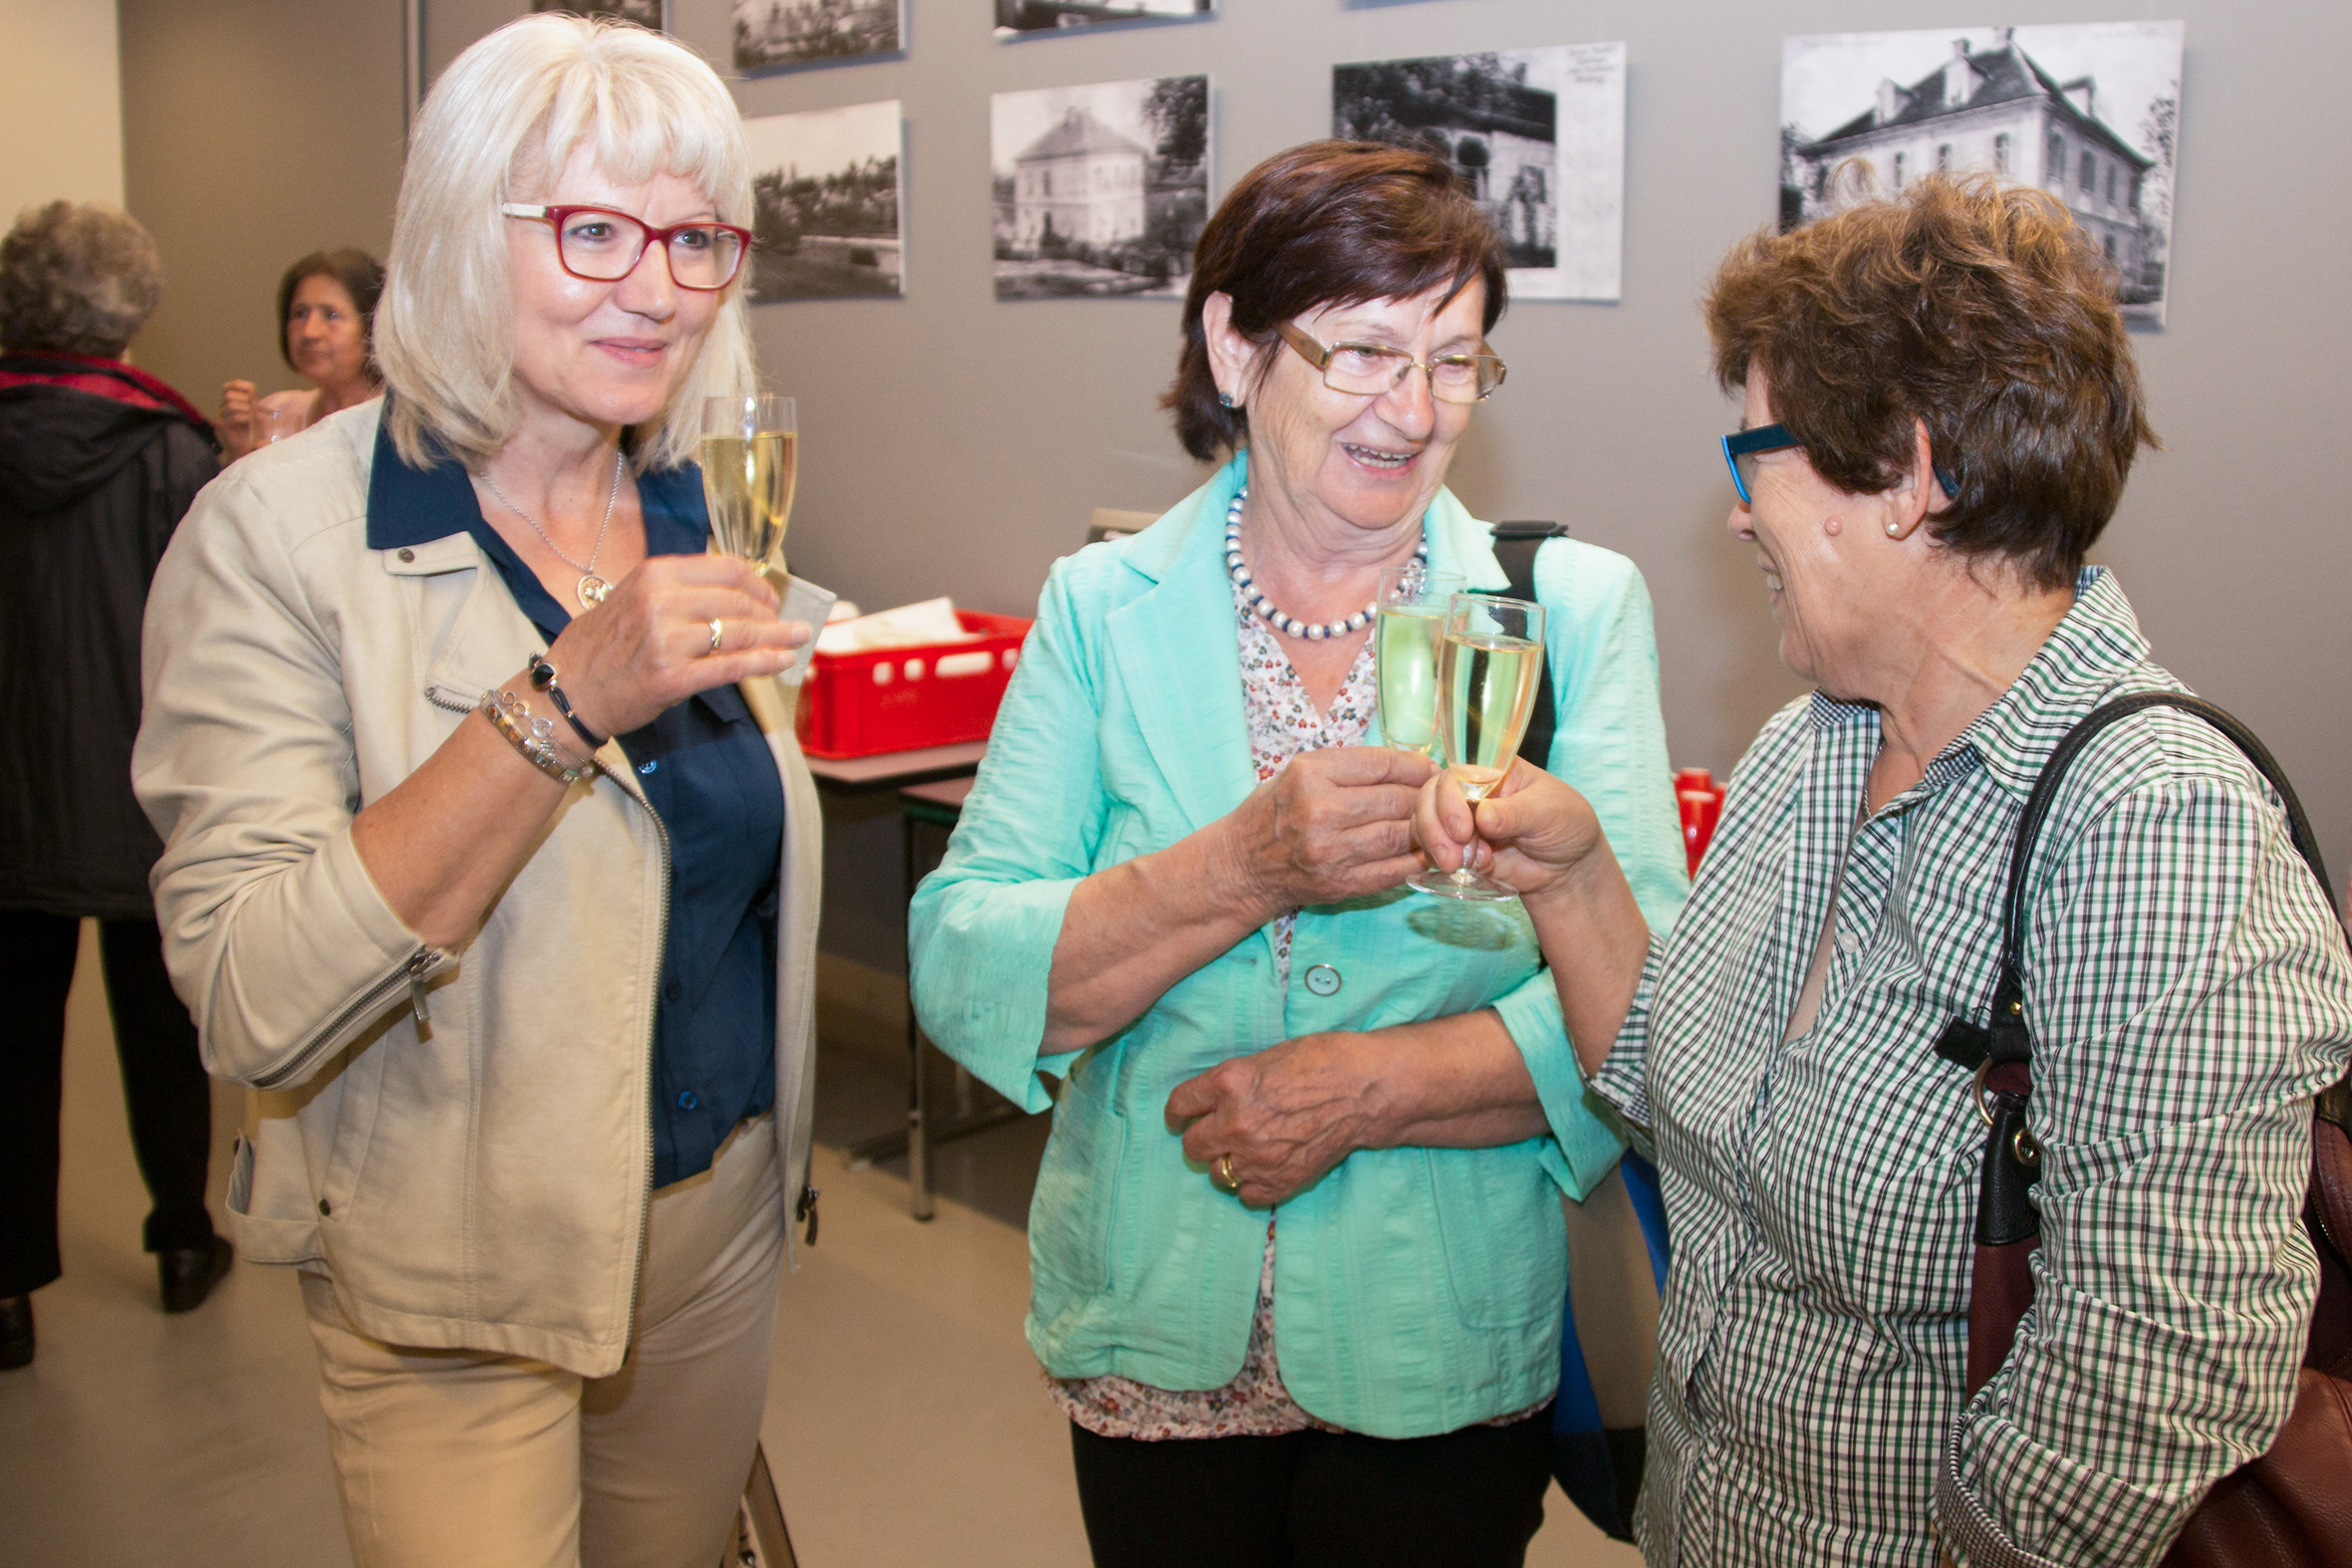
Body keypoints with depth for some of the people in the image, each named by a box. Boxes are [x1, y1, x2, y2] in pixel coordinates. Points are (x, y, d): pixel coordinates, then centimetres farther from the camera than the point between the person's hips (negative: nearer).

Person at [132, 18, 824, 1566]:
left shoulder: (696, 514, 1)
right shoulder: (282, 533, -18)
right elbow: (253, 1005, -27)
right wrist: (563, 707, -34)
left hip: (725, 1217, 6)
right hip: (459, 1285, -5)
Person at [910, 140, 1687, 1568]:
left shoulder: (1577, 608, -5)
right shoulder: (1104, 610, -3)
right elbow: (962, 975, -13)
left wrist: (1363, 1089, -22)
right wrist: (1247, 867, -26)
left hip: (1442, 1362, 0)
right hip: (1151, 1340, 1)